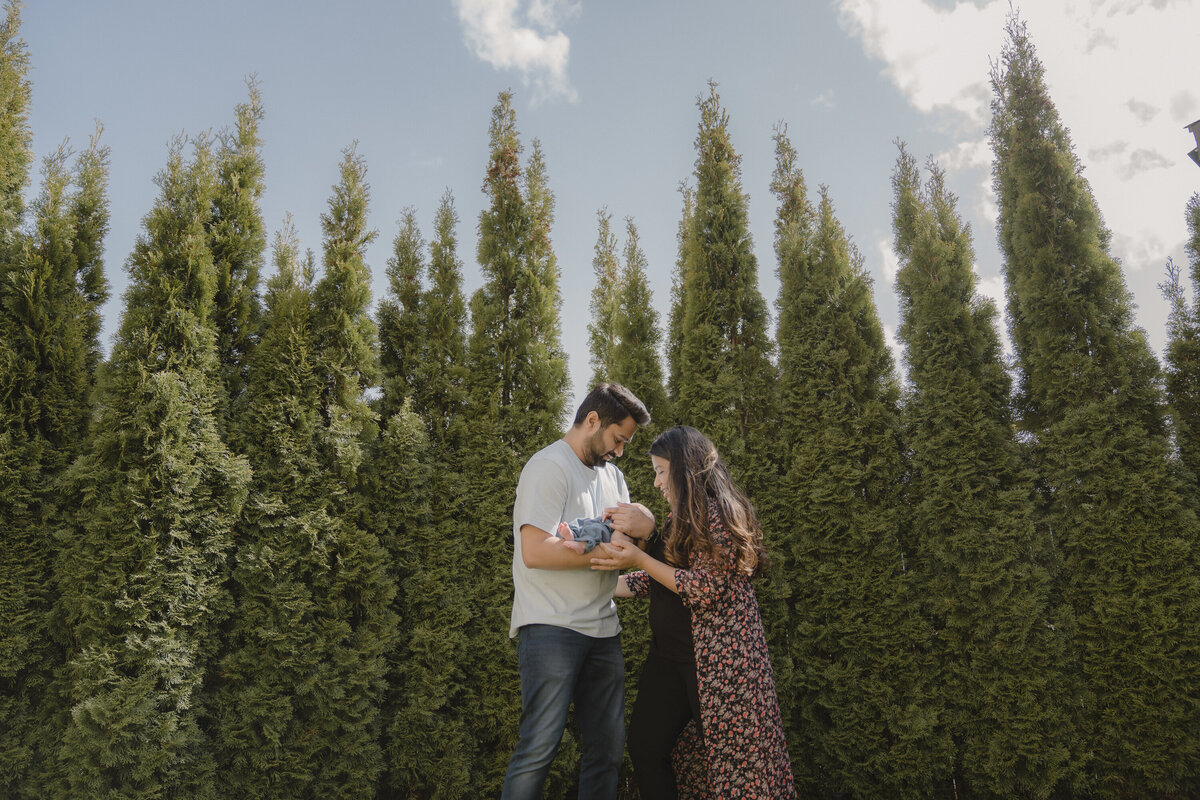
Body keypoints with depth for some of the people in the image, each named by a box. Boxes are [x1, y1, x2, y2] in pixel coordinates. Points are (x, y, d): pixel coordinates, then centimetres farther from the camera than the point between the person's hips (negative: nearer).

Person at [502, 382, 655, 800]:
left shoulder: (611, 472, 17)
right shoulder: (549, 467, -10)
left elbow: (629, 540, 14)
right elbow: (534, 551, -20)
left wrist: (643, 522, -10)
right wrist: (605, 550, -16)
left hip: (602, 629, 8)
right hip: (551, 627, -8)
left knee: (607, 747, 10)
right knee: (540, 746, -9)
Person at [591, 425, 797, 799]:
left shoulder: (717, 514, -12)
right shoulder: (679, 522, 15)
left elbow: (706, 588, -19)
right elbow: (653, 581, 20)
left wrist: (640, 559, -18)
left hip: (717, 656, -8)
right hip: (669, 654, 9)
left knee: (732, 761, 1)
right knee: (644, 748, 5)